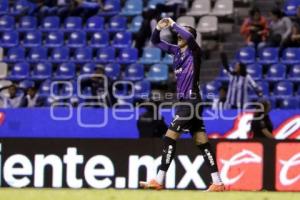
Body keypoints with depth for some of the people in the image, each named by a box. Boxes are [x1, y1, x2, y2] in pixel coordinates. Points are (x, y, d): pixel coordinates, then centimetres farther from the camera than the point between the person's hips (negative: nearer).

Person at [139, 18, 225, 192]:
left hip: (191, 101, -9)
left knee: (169, 139, -11)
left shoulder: (194, 52, -7)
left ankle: (159, 181, -10)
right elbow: (156, 42, 16)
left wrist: (173, 24, -21)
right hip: (185, 101, 9)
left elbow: (189, 37, -29)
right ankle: (217, 182, 5)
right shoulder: (177, 51, 14)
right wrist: (158, 28, -2)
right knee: (202, 143, 6)